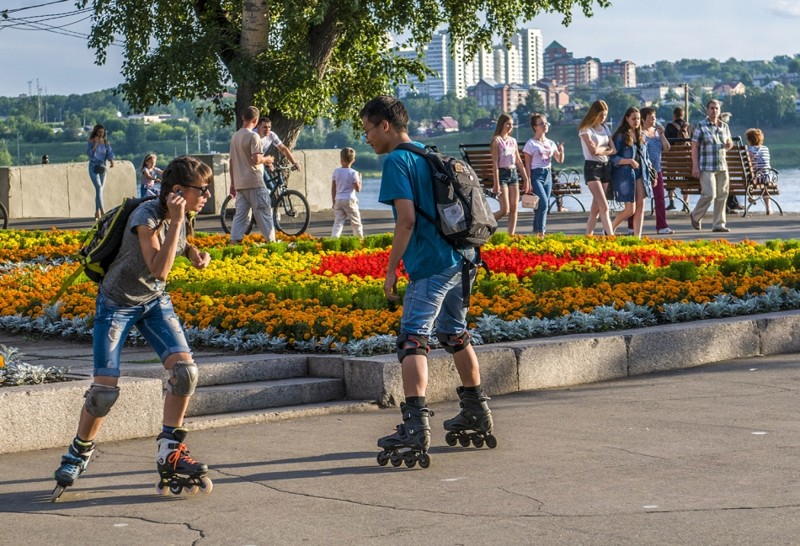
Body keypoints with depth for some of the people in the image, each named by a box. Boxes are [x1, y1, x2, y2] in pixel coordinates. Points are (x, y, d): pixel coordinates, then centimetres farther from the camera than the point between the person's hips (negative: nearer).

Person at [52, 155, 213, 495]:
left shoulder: (180, 216, -5)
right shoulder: (147, 216, -26)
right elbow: (159, 269, -34)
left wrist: (195, 254, -3)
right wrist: (176, 221, -36)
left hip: (155, 302, 6)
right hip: (117, 303, -6)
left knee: (184, 368, -15)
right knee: (105, 388, -10)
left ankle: (170, 452, -3)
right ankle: (79, 452, 16)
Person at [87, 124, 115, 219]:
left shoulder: (105, 142, 7)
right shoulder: (91, 142, -3)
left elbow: (109, 153, 2)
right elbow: (90, 153, -13)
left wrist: (111, 160, -18)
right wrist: (95, 144, -18)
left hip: (102, 167, 4)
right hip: (94, 167, -4)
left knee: (99, 189, 7)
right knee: (99, 188, -17)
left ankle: (97, 212, 14)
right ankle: (102, 210, -26)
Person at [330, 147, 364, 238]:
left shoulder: (336, 171, 2)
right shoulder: (353, 173, -9)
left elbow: (333, 188, 6)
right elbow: (358, 189, -8)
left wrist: (333, 202, 14)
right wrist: (359, 179, 7)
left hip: (338, 199, 3)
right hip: (349, 200, -3)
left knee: (338, 222, 2)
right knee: (356, 222, 10)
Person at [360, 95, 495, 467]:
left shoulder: (396, 161, -8)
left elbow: (407, 218, -16)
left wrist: (391, 269, -10)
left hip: (430, 265, -9)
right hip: (460, 259, 9)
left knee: (413, 341, -12)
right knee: (456, 335, 22)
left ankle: (416, 426, -24)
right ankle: (477, 414, 32)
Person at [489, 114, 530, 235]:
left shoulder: (513, 141, 12)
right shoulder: (497, 140, -7)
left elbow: (518, 161, 18)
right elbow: (495, 163, -11)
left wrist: (526, 179, 15)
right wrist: (496, 183, -17)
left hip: (514, 174, 6)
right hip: (502, 174, -6)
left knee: (514, 208, 1)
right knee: (505, 209, -11)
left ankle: (511, 235, 4)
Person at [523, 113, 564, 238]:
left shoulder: (550, 143, 12)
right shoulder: (531, 144, -4)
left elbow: (560, 160, 15)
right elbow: (527, 165, -6)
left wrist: (561, 151, -6)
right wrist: (528, 182, -11)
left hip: (548, 174, 6)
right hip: (536, 175, -6)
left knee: (545, 205, 4)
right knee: (543, 203, -17)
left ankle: (537, 232, 12)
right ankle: (540, 232, -13)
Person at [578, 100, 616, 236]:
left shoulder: (605, 127, 13)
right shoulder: (586, 129, -7)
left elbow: (613, 150, 5)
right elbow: (593, 149, -18)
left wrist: (600, 149, -10)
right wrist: (606, 148, -1)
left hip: (605, 167, 7)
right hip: (592, 167, -7)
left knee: (596, 206, 7)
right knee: (604, 207, -15)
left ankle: (588, 236, 13)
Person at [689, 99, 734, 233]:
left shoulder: (724, 126, 13)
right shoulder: (701, 126, -2)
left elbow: (728, 145, 25)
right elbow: (694, 147, -5)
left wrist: (729, 144, -1)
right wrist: (695, 166, -13)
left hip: (722, 166, 6)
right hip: (707, 167, -5)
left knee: (722, 196, 3)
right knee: (709, 194, -13)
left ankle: (719, 224, 10)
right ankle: (695, 216, 12)